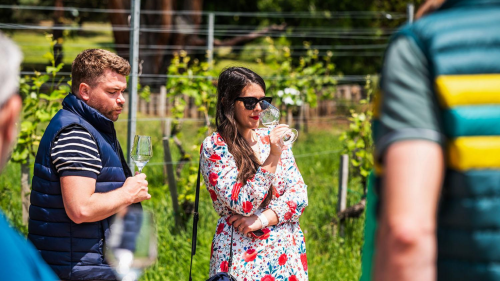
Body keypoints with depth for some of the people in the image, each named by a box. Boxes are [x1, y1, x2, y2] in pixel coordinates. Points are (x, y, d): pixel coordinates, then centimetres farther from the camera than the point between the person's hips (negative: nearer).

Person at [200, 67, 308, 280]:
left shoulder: (272, 138, 7)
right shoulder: (214, 147, -7)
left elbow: (299, 194, 3)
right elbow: (243, 204, -14)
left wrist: (263, 219, -12)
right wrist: (273, 157, -20)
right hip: (244, 257, -4)